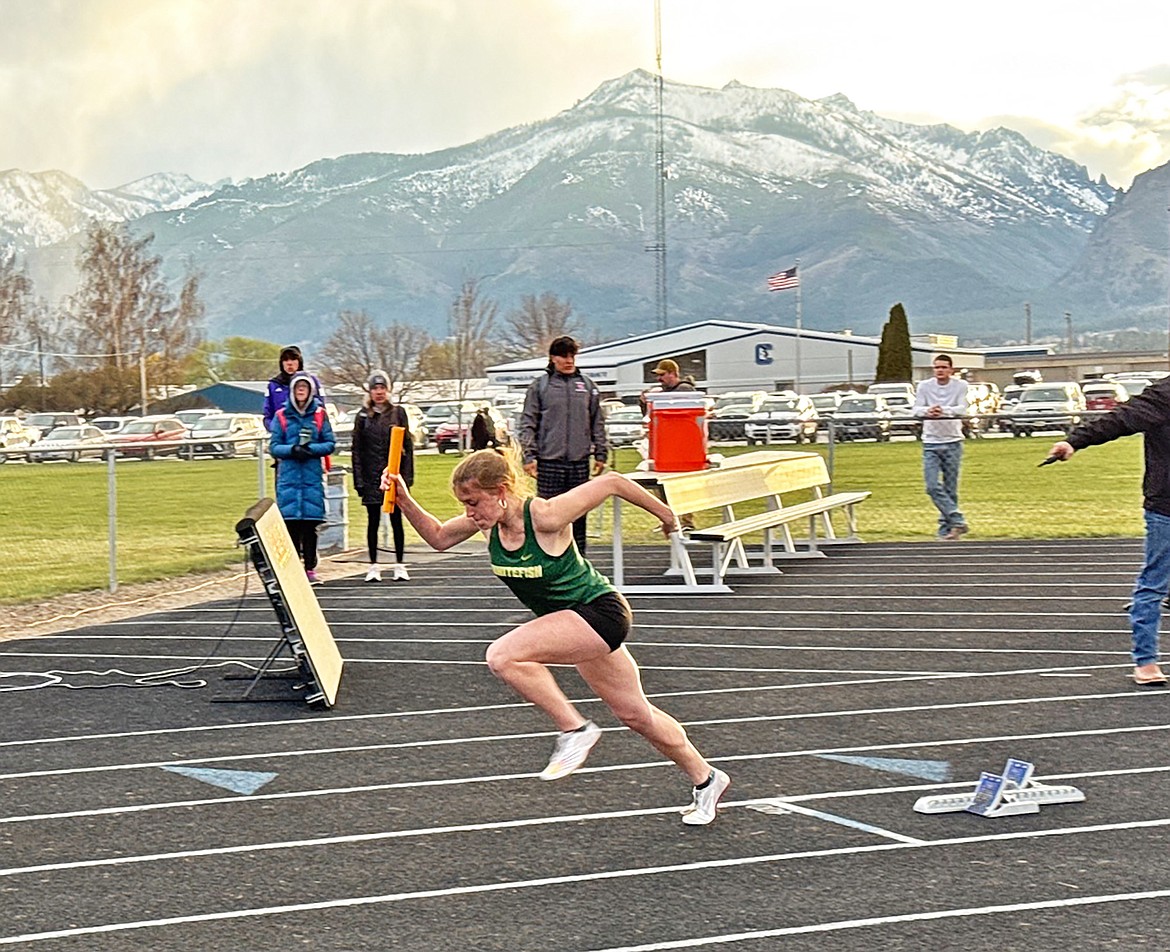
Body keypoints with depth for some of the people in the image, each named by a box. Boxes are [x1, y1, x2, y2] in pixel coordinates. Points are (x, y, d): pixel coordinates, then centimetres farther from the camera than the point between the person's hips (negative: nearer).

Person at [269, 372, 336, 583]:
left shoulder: (319, 414, 6)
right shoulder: (281, 416, 5)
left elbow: (330, 444, 5)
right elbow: (274, 447, 3)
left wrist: (311, 449, -12)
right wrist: (292, 450, -14)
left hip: (312, 476, 0)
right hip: (288, 475, 0)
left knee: (310, 524, 0)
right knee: (291, 522, -1)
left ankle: (310, 568, 6)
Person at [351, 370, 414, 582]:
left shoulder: (398, 412, 4)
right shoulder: (362, 416, 5)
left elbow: (407, 445, 3)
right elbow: (357, 450, 5)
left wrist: (407, 475, -3)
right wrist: (359, 479, -3)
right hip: (371, 477, 1)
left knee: (396, 520, 3)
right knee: (373, 521, 4)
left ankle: (400, 565, 10)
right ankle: (373, 566, 11)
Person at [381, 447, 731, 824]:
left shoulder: (544, 516, -28)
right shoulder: (486, 521, -8)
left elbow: (610, 482, -20)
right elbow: (438, 537, 7)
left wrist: (662, 512, -8)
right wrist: (405, 501, -9)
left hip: (599, 611, -9)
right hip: (574, 622, 9)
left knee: (504, 656, -25)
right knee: (634, 713, 19)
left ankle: (575, 729, -10)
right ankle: (705, 779, 36)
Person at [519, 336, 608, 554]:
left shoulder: (587, 385, 11)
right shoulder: (539, 386, 3)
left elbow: (598, 423, 15)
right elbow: (528, 423, 1)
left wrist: (600, 453, 9)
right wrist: (529, 456, -7)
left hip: (579, 461, 3)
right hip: (549, 461, -3)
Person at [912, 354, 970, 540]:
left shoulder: (960, 386, -1)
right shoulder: (924, 386, 2)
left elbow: (962, 409, -13)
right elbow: (916, 409, -7)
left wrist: (944, 410, -34)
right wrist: (927, 410, -31)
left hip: (952, 442, -1)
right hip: (930, 443, 1)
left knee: (950, 489, 2)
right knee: (932, 487, -12)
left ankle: (946, 529, 10)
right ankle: (958, 521, -10)